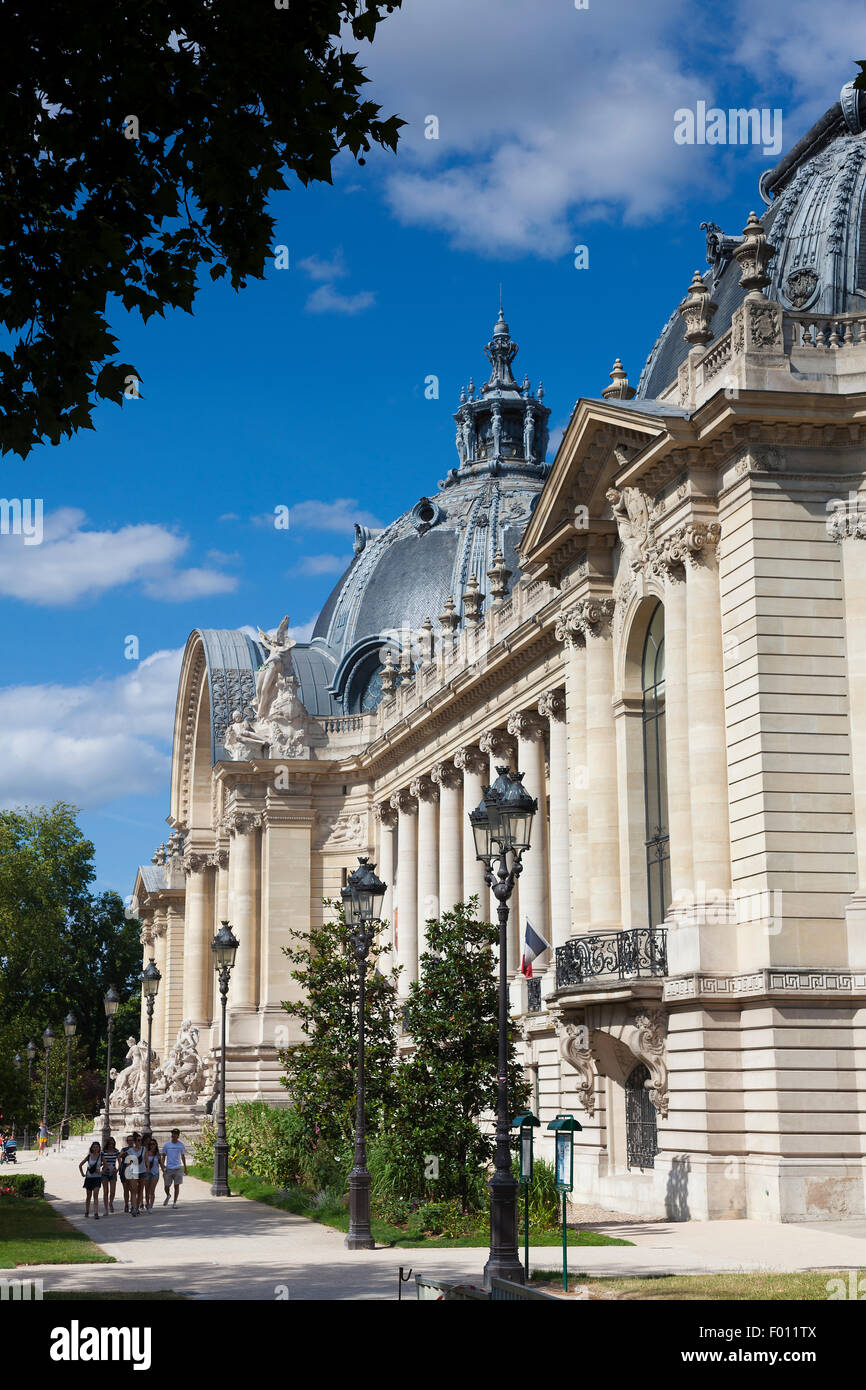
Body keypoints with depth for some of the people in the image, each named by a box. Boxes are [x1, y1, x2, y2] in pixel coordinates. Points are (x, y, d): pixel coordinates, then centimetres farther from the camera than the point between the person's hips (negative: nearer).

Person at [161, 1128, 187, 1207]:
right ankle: (168, 1196, 35)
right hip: (168, 1168, 1)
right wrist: (163, 1165, -5)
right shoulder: (166, 1144, 4)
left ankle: (175, 1203, 7)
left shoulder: (181, 1145, 4)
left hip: (177, 1168, -1)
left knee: (176, 1186, -2)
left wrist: (185, 1168, 15)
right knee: (167, 1186, 3)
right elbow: (163, 1156, 9)